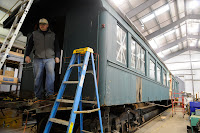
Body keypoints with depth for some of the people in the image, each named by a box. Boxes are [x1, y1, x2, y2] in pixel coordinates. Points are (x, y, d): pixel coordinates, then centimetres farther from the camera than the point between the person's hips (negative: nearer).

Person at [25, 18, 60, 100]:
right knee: (38, 77, -2)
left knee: (51, 72, -23)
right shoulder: (34, 34, 18)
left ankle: (49, 93, -22)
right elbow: (29, 45, 15)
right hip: (38, 59, 1)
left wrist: (57, 56, 6)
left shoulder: (52, 35, 19)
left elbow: (57, 47, 17)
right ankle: (38, 95, 7)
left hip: (50, 58, -1)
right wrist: (27, 55, 4)